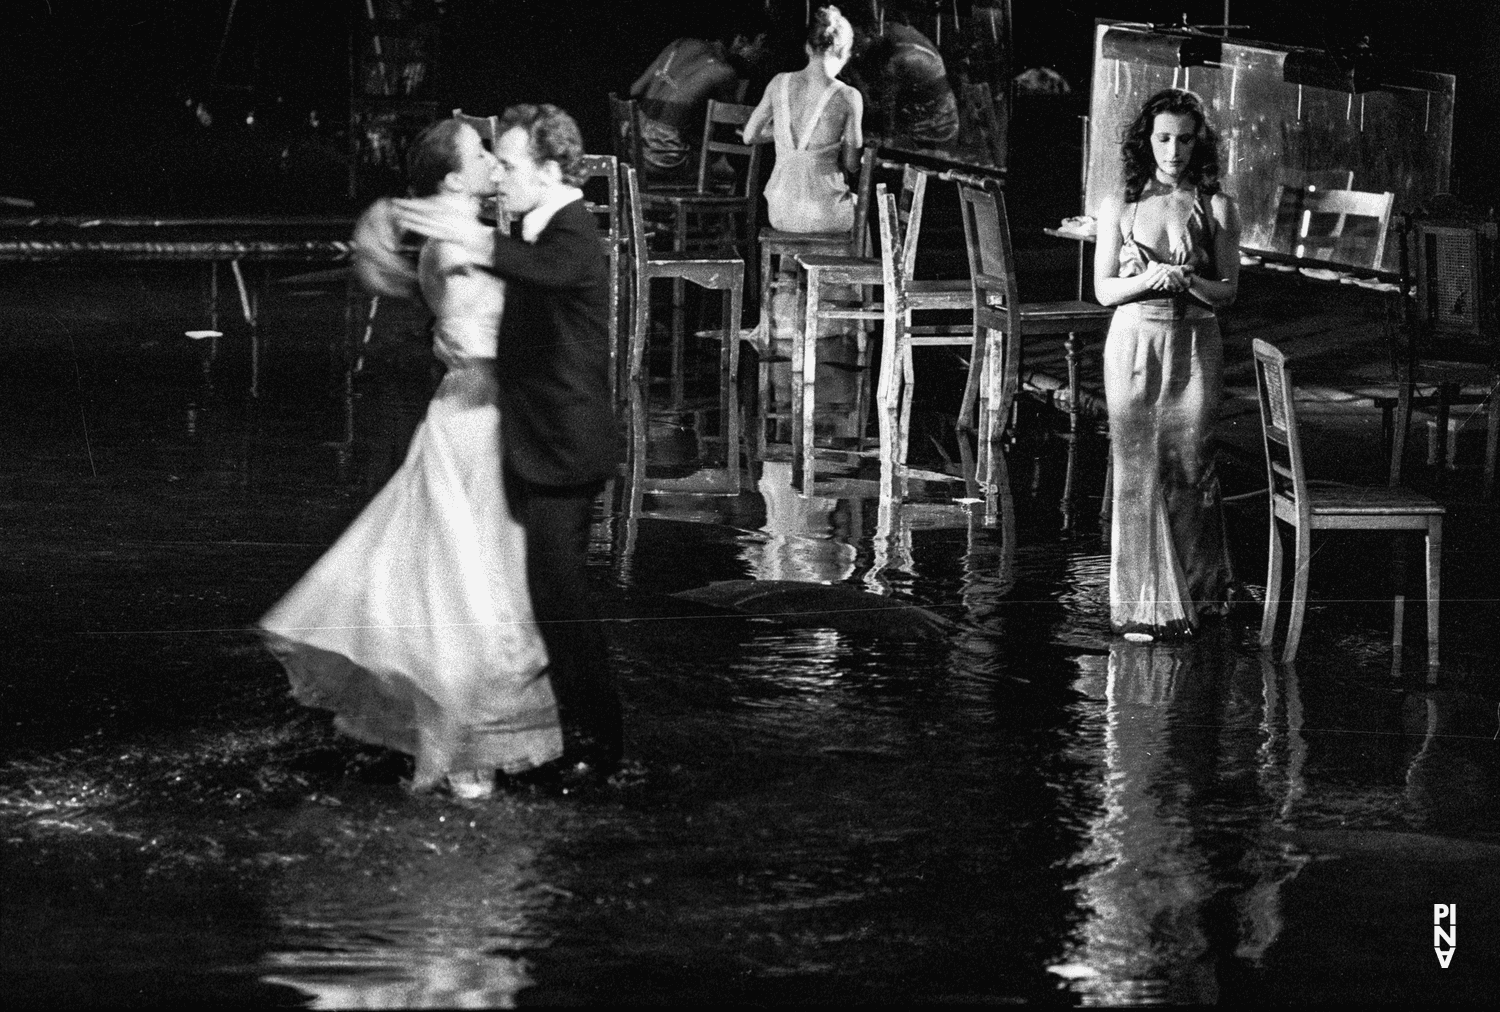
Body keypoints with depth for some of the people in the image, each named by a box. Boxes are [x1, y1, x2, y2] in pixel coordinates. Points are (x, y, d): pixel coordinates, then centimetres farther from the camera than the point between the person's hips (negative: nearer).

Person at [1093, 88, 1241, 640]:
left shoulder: (1215, 207, 4)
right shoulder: (1120, 206, 5)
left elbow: (1228, 289, 3)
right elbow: (1103, 289, 4)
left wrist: (1187, 280, -17)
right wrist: (1148, 279, -15)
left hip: (1194, 346, 0)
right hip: (1134, 344, 0)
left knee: (1190, 468, 0)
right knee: (1139, 469, -2)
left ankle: (1195, 591, 13)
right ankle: (1145, 603, 3)